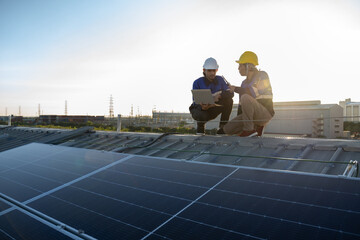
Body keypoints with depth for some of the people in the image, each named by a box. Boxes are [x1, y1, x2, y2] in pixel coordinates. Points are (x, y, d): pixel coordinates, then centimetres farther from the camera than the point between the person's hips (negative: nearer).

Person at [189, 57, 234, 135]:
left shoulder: (220, 80, -4)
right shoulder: (197, 82, -15)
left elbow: (230, 93, -15)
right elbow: (195, 101, -21)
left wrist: (219, 96, -36)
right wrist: (202, 107, -45)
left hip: (213, 109, 4)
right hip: (200, 108, -3)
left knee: (229, 100, -22)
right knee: (202, 116, -39)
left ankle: (222, 127, -13)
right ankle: (200, 127, 0)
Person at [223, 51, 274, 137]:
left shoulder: (262, 75, -7)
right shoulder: (244, 82, 14)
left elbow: (253, 93, -23)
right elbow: (241, 104, 14)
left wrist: (236, 89, -11)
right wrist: (237, 121, 8)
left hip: (265, 114, -7)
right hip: (252, 116, 7)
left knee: (245, 97, -32)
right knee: (227, 129, -7)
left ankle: (249, 129, -21)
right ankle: (257, 126, 5)